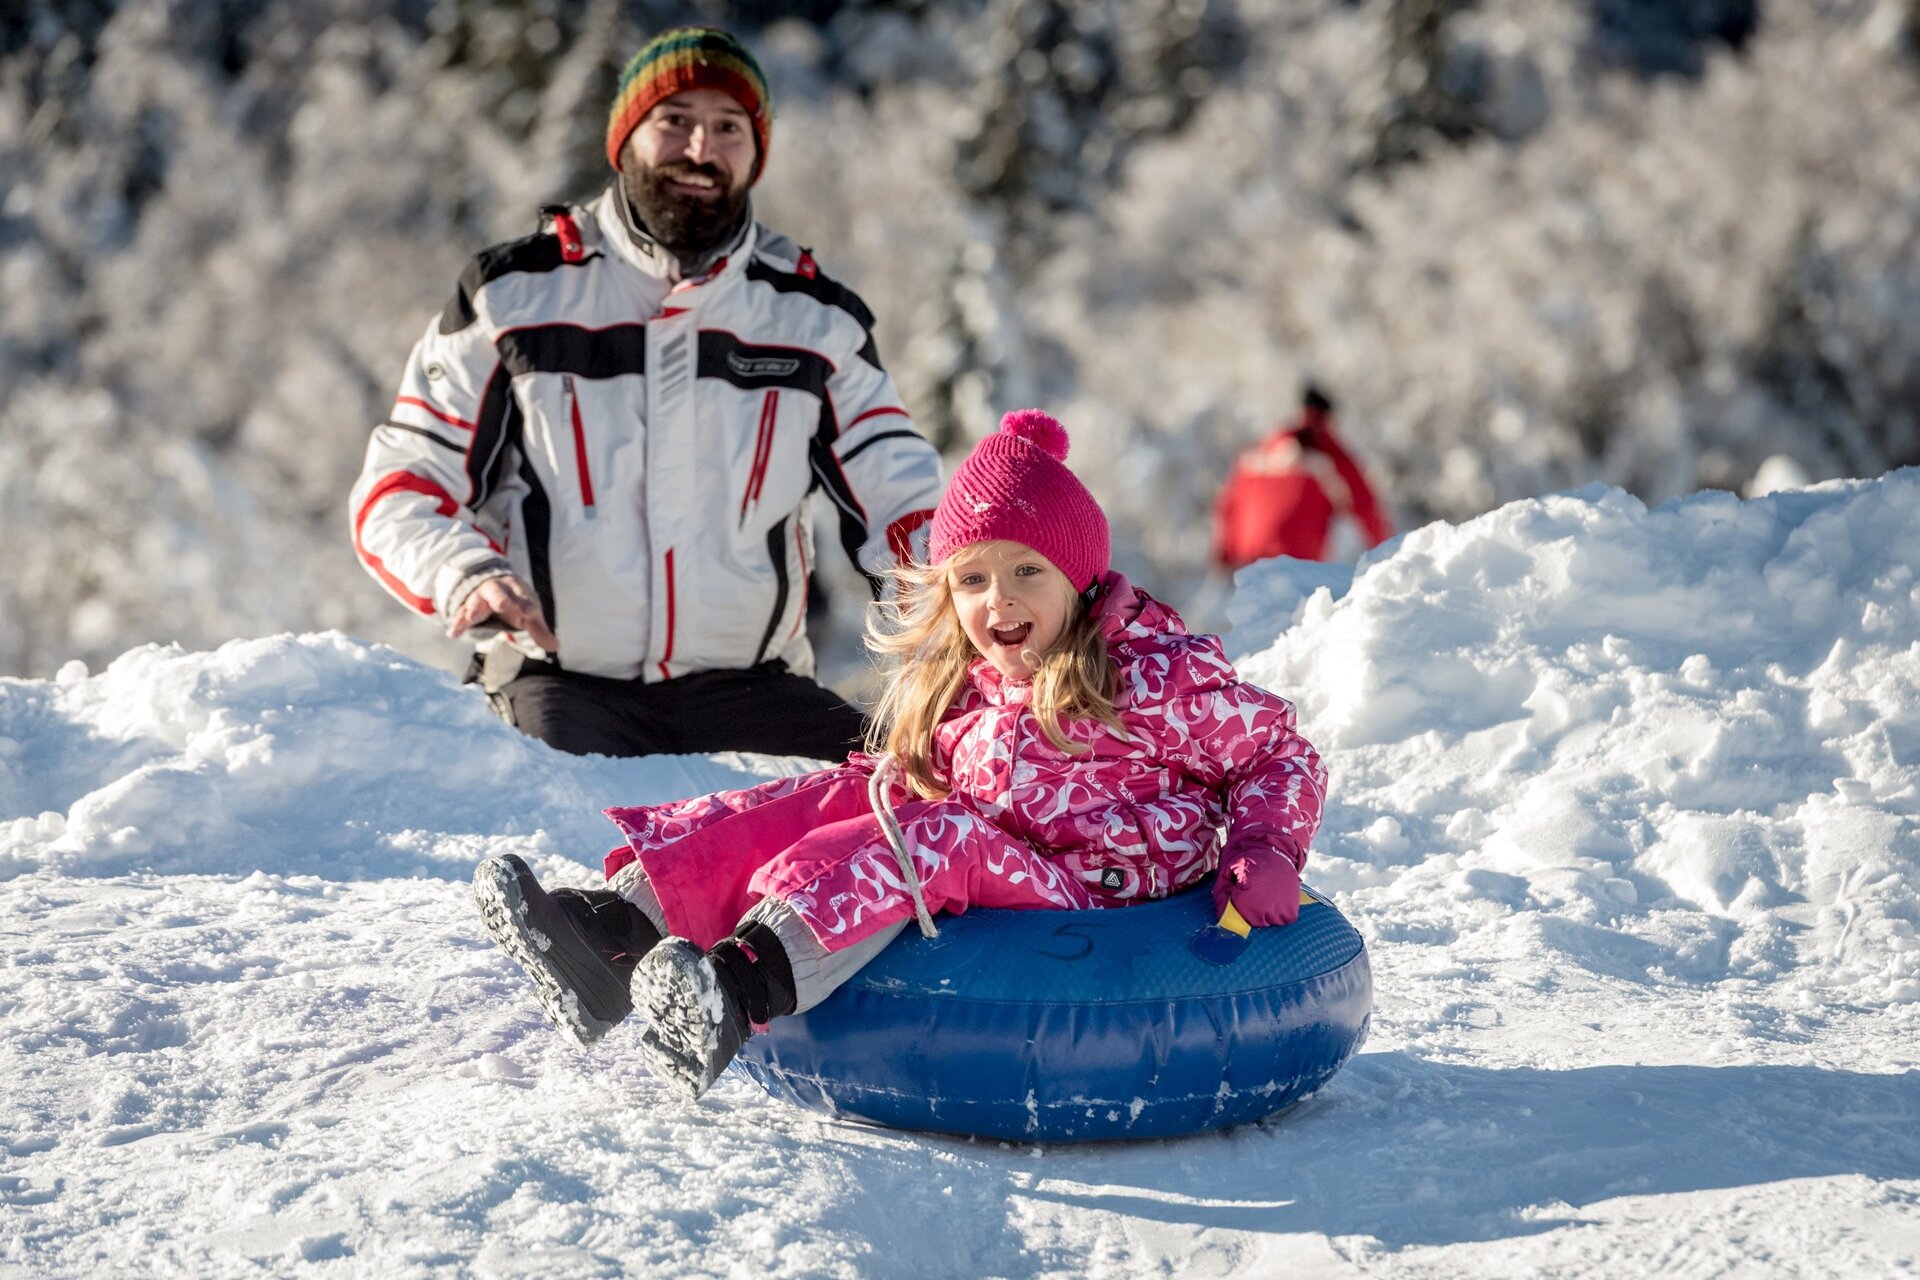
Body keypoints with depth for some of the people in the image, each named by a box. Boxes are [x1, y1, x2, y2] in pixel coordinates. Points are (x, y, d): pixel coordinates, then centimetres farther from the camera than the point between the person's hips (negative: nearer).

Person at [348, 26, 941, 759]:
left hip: (751, 689, 3)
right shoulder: (515, 293, 5)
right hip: (560, 683, -3)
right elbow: (399, 487, 6)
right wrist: (467, 576, -17)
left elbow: (901, 503, 10)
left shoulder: (814, 319, 11)